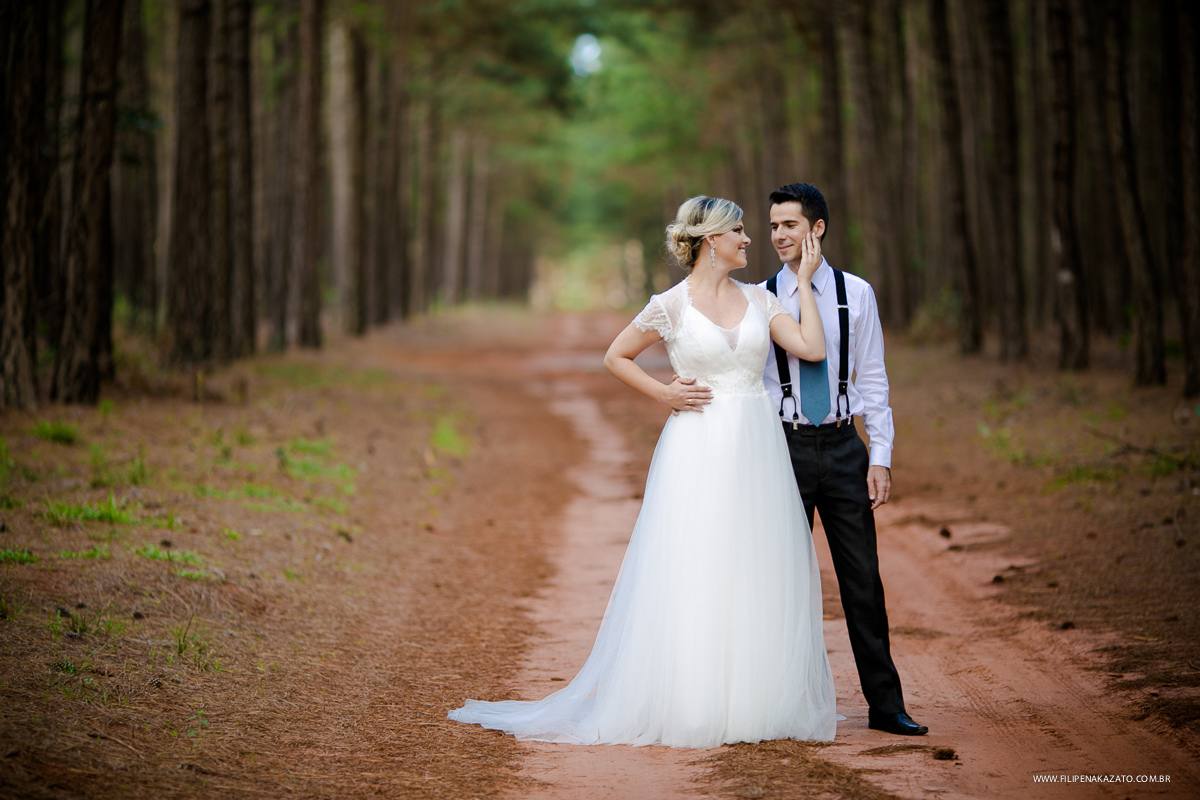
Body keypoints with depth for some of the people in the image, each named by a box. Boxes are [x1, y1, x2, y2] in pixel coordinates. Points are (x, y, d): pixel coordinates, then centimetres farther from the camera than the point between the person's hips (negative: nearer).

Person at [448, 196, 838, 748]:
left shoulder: (758, 299, 10)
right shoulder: (671, 306, -2)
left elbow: (812, 347, -2)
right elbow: (615, 357, 7)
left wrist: (805, 280, 1)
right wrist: (664, 393, -3)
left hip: (757, 453, 5)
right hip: (699, 451, -4)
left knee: (758, 579, 5)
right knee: (691, 578, -3)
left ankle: (755, 702, 13)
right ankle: (688, 707, 4)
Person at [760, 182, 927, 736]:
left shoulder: (856, 294, 5)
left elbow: (872, 379, 6)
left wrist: (881, 456, -2)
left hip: (842, 446, 0)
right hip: (783, 446, 0)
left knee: (863, 577, 1)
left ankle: (885, 704, 7)